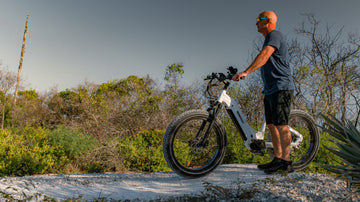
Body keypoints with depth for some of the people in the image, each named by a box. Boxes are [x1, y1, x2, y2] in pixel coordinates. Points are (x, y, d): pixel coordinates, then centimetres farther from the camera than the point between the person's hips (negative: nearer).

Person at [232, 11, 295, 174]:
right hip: (270, 89, 10)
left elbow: (264, 55, -27)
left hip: (281, 88, -10)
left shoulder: (275, 35, -8)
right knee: (272, 125, 9)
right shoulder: (269, 39, 23)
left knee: (281, 125, -10)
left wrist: (246, 72, -37)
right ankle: (277, 159, 16)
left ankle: (286, 162, -4)